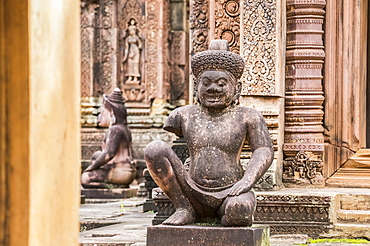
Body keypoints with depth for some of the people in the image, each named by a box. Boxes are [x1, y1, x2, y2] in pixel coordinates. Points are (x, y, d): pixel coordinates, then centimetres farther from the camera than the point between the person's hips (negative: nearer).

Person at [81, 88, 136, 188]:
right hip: (129, 171, 10)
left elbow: (109, 153, -23)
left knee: (85, 179, -14)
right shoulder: (125, 129, 18)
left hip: (120, 172, -10)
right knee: (96, 155, 29)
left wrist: (92, 167, -12)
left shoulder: (115, 130, -13)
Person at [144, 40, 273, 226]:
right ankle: (184, 209, -4)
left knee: (238, 209, -40)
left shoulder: (248, 117, 4)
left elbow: (264, 152, -3)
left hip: (230, 193, -3)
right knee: (154, 148, -15)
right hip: (194, 195, 3)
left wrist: (247, 181, -20)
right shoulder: (184, 115, 11)